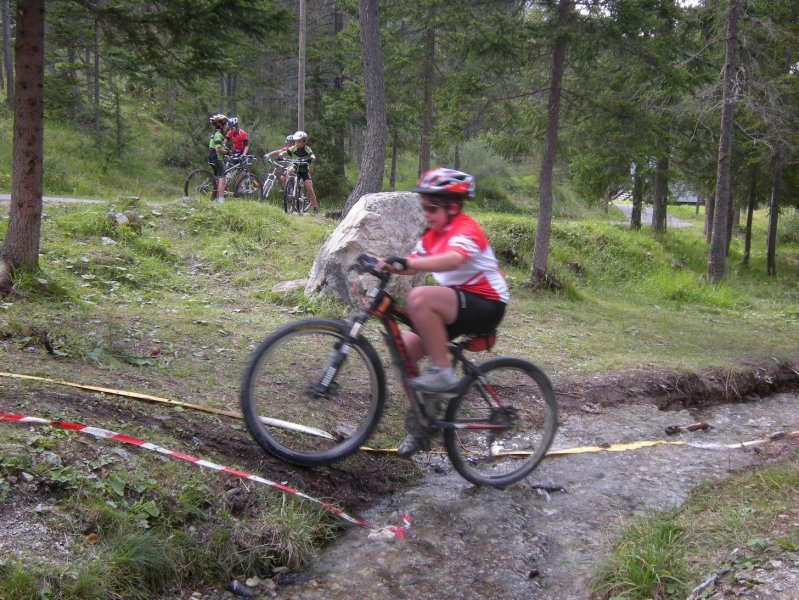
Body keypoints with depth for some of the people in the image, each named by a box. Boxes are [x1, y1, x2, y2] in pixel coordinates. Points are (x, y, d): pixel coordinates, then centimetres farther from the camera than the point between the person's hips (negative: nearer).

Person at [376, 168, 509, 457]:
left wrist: (405, 262, -49)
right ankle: (420, 424, 12)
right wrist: (383, 264, -14)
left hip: (485, 305, -9)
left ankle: (442, 372, -21)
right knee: (404, 349, -3)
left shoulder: (465, 228, -17)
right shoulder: (432, 234, 11)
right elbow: (412, 264, 3)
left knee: (419, 298, -32)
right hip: (457, 304, 9)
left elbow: (452, 259, -39)